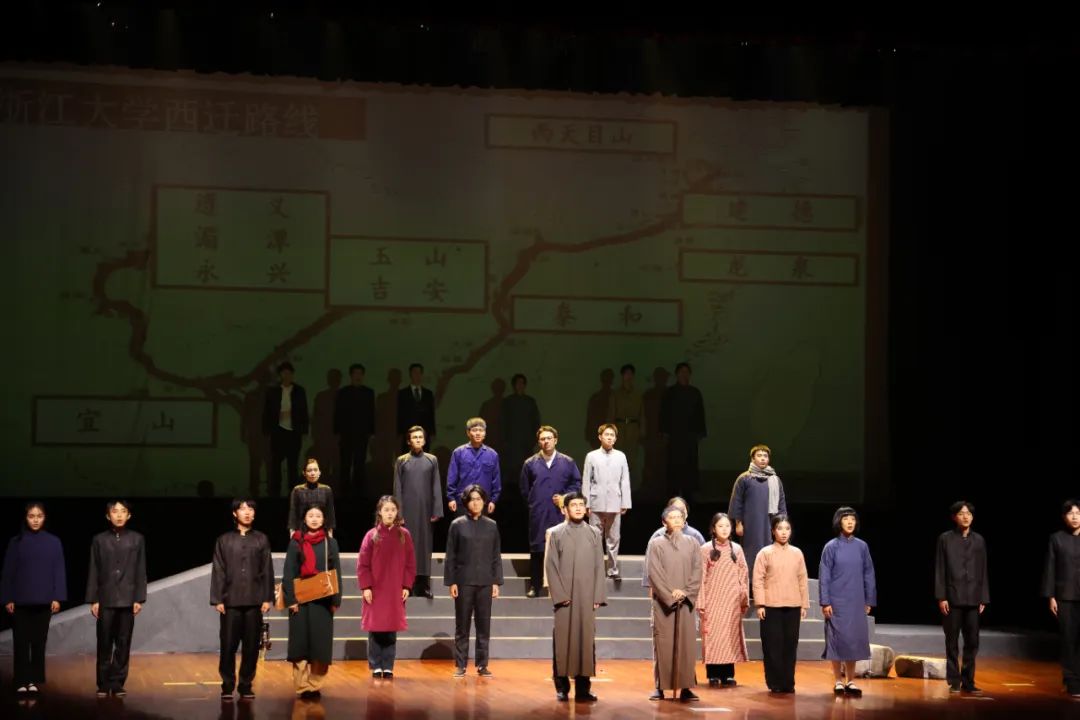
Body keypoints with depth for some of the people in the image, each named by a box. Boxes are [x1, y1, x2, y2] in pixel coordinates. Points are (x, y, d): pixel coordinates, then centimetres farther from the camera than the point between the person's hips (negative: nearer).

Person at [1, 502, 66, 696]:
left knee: (39, 642, 4)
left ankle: (34, 680, 11)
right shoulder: (16, 542, 2)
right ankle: (22, 682, 2)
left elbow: (59, 571, 2)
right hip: (20, 600, 0)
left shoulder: (53, 542, 2)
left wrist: (57, 597, -5)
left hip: (43, 601, 0)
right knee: (21, 642, -2)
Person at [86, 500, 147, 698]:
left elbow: (141, 571, 3)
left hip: (127, 599, 0)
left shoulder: (137, 539, 3)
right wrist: (93, 600, -2)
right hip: (106, 599, 0)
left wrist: (139, 599, -2)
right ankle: (103, 684, 9)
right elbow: (93, 572, 3)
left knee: (123, 643, 3)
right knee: (104, 643, 2)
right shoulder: (99, 540, 3)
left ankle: (118, 683, 9)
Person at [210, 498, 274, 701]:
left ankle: (246, 686, 11)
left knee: (251, 646, 2)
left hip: (254, 601, 1)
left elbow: (267, 571, 6)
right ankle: (227, 686, 7)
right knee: (228, 646, -2)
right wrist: (217, 599, -3)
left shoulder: (261, 540, 8)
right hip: (230, 601, -1)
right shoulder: (224, 540, 7)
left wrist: (267, 598, 0)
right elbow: (218, 571, 4)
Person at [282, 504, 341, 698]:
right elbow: (288, 573, 1)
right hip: (300, 599, -1)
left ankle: (316, 685, 7)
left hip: (323, 600, 1)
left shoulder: (330, 543, 7)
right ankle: (302, 686, 2)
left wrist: (336, 600, -2)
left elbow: (336, 573, 6)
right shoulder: (296, 543, 4)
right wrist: (291, 599, -9)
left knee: (320, 643, 0)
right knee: (301, 642, -2)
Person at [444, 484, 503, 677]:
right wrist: (451, 582, -4)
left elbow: (496, 556, 8)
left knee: (484, 625, 4)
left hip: (485, 582, 2)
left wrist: (496, 582, 3)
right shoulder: (457, 525, 1)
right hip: (464, 581, -2)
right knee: (462, 625, 3)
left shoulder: (491, 526, 6)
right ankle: (460, 665, 8)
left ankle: (482, 665, 10)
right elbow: (450, 556, 1)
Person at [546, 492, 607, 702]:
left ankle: (583, 687, 3)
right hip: (564, 597, -2)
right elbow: (551, 566, 0)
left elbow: (599, 566, 7)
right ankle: (562, 687, 6)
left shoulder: (594, 534, 9)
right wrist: (560, 594, -10)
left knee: (586, 640, 0)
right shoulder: (557, 533, 4)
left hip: (587, 597, 2)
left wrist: (598, 596, -1)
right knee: (563, 639, -1)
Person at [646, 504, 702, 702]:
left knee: (686, 644, -3)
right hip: (662, 601, -2)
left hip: (686, 602, 2)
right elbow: (654, 573, -4)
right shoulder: (656, 544, 4)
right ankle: (660, 686, 1)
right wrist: (670, 593, -13)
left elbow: (697, 572, 4)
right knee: (662, 643, -2)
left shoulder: (692, 545, 11)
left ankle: (685, 687, -2)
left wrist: (686, 592, -10)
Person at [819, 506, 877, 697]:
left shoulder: (862, 547, 4)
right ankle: (838, 681, 9)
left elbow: (868, 574, 8)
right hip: (837, 602, -2)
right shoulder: (831, 547, -3)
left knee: (854, 639, 3)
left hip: (856, 602, 2)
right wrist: (825, 602, -9)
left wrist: (869, 601, 6)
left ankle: (851, 681, 12)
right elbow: (824, 576, -3)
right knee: (838, 639, 0)